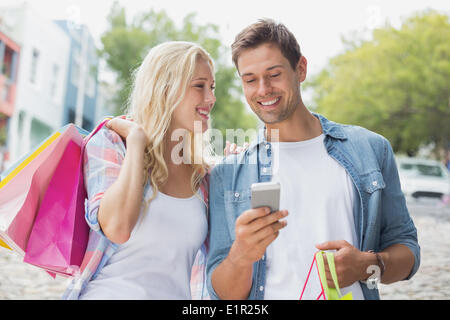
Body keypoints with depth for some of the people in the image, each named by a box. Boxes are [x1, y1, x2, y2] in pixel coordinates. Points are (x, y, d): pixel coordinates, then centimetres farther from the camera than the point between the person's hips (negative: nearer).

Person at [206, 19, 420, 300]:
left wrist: (369, 266, -10)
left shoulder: (371, 148, 5)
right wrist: (241, 256, -19)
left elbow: (406, 247, 9)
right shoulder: (228, 174, 2)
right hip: (266, 299, -1)